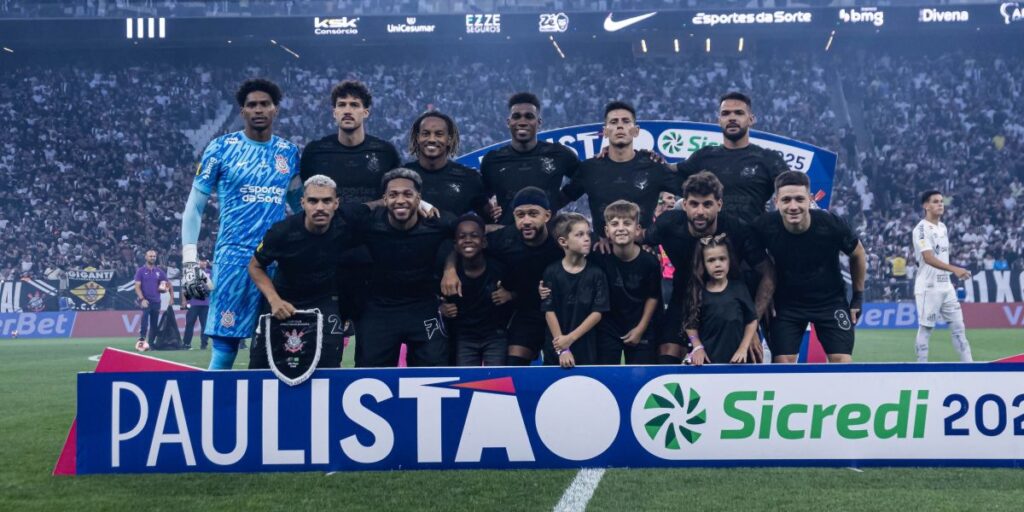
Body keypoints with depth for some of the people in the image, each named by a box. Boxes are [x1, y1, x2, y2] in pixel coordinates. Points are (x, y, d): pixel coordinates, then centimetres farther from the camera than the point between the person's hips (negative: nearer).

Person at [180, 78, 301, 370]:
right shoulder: (222, 148, 1)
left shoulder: (289, 153, 11)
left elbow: (300, 206, 21)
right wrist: (189, 263, -4)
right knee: (224, 345, -4)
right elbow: (194, 207, 3)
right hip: (233, 258, -3)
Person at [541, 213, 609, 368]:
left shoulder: (596, 273, -2)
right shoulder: (552, 272, -3)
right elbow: (549, 311, -6)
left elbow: (598, 312, -5)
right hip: (555, 348, 0)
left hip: (586, 349, 0)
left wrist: (570, 338, -13)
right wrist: (562, 349, -12)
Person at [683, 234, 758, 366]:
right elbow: (691, 324, 4)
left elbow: (751, 321, 2)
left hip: (735, 359, 0)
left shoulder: (739, 288, -3)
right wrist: (697, 347, -6)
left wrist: (743, 349, -5)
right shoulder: (698, 291, -2)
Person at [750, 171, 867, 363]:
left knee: (842, 360, -7)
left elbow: (857, 254, -1)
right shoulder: (765, 227, -23)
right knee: (782, 361, -8)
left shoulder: (831, 224, -23)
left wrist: (858, 297, 4)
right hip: (786, 303, 0)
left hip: (831, 301, 0)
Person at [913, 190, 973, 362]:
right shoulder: (922, 229, -14)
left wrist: (952, 274, 20)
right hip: (929, 287, -8)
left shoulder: (943, 227, 13)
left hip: (946, 286, 8)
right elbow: (928, 258, -25)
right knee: (926, 328, -1)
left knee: (958, 326, 8)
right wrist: (954, 269, -35)